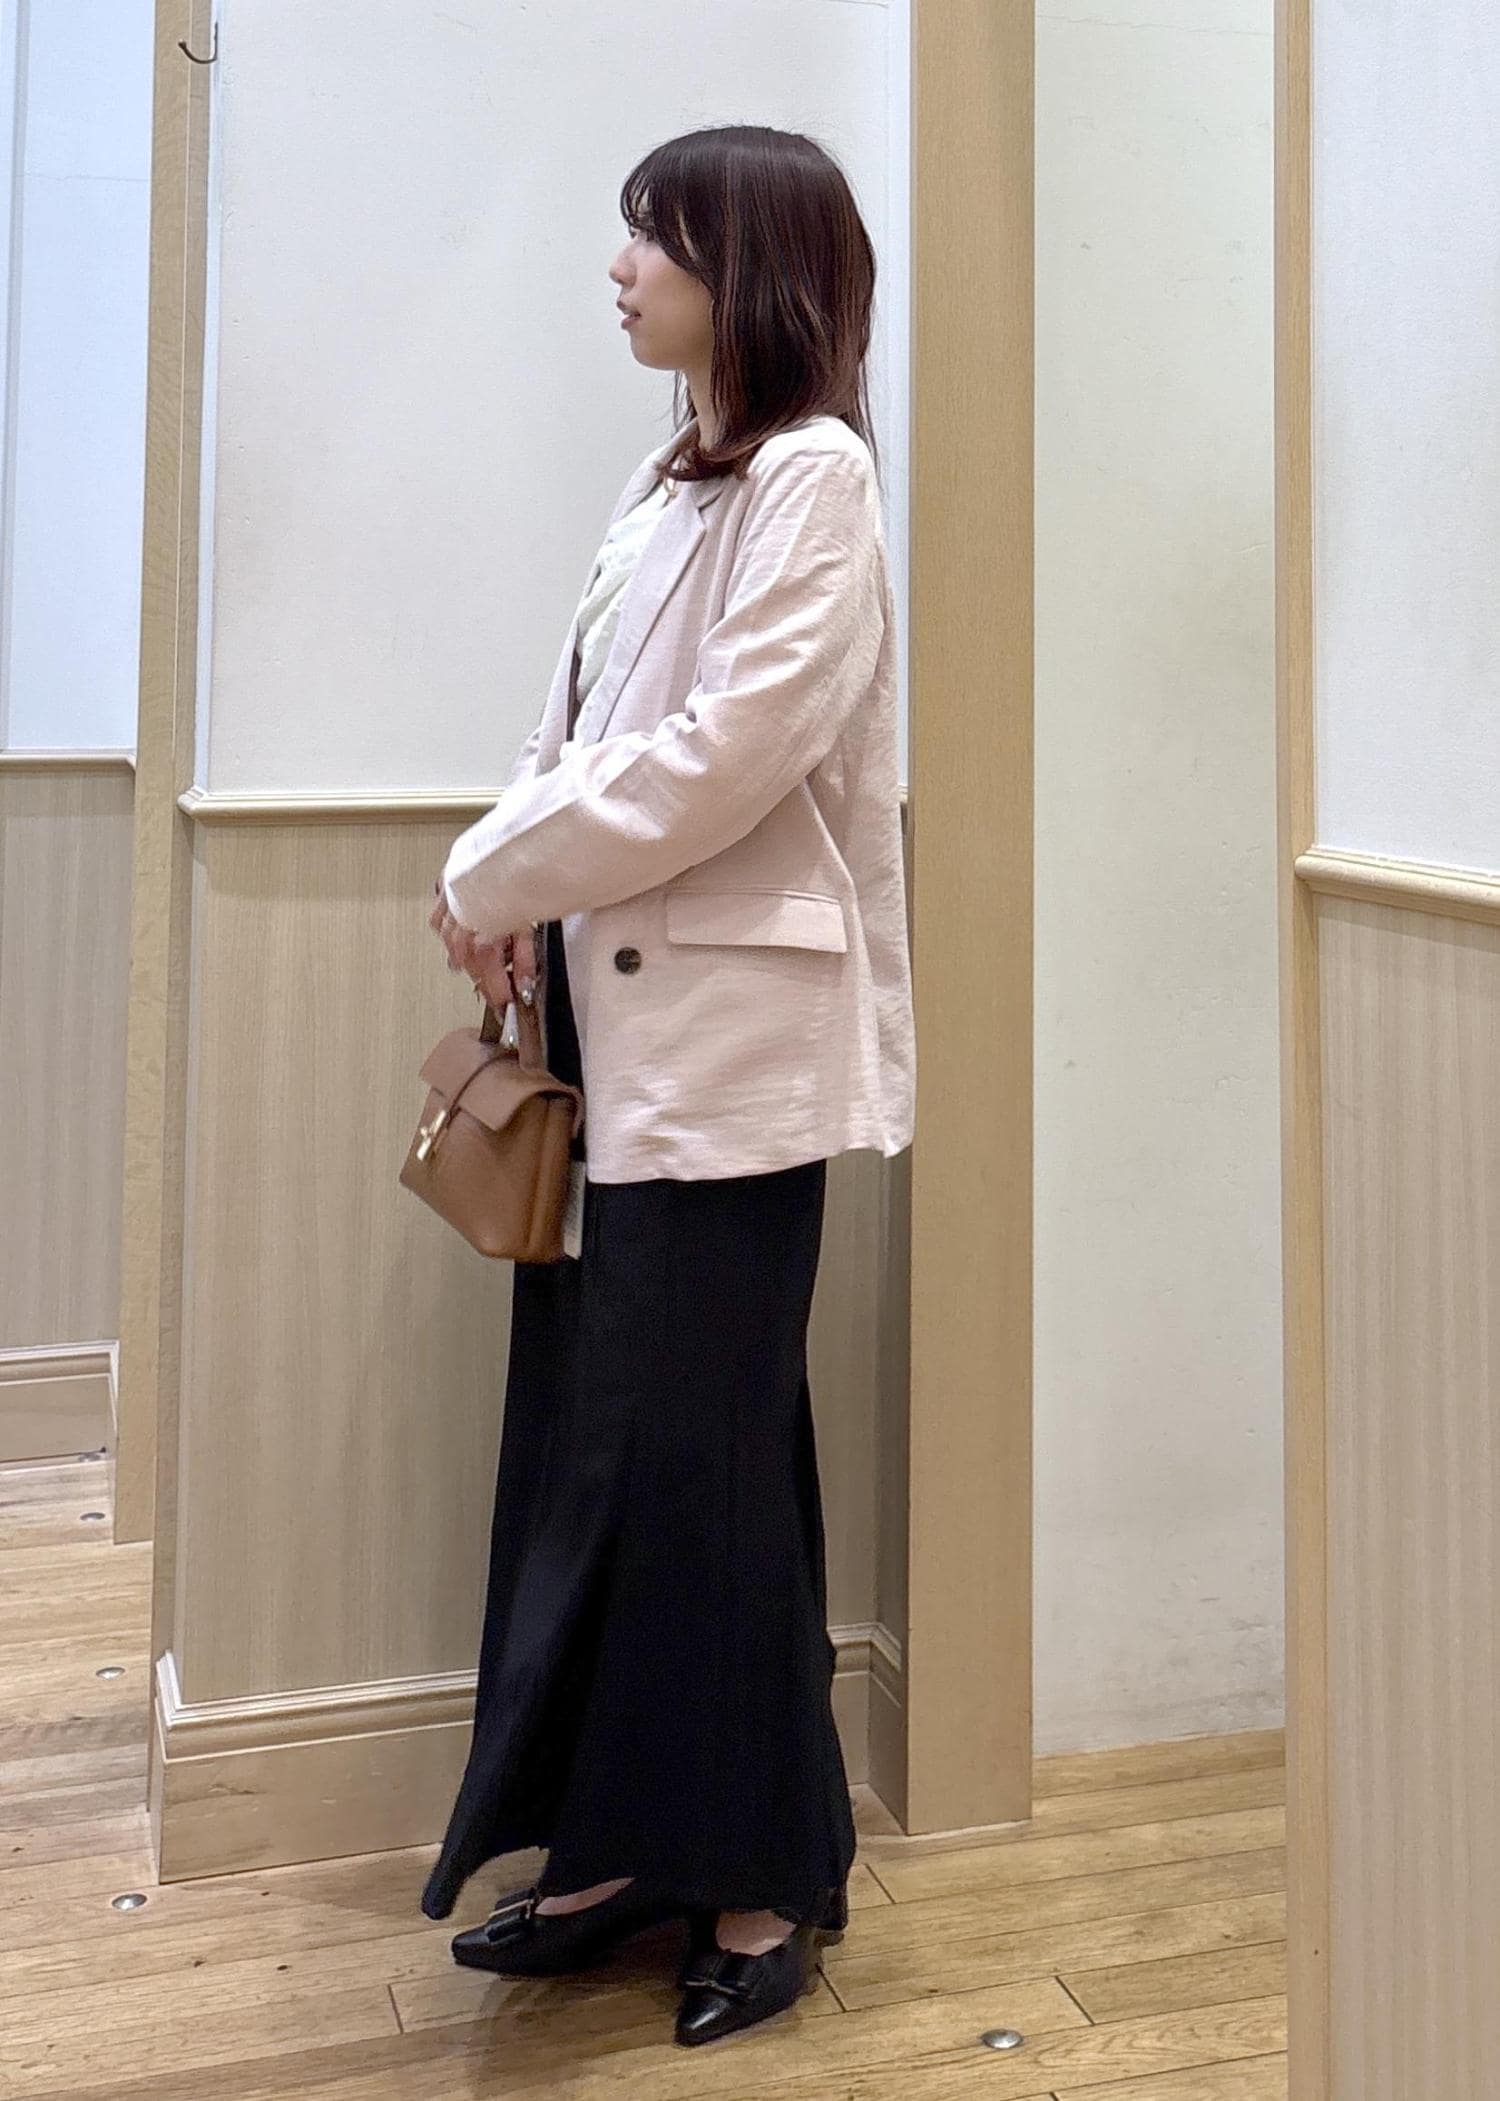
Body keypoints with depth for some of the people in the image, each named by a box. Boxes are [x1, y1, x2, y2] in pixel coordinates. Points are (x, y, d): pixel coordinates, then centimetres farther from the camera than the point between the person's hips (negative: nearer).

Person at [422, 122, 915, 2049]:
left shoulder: (813, 477, -7)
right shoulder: (673, 481, 18)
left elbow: (732, 747, -18)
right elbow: (587, 728, 15)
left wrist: (500, 872, -9)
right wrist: (519, 896, -2)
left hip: (729, 1038, -8)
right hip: (615, 1021, 8)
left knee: (698, 1455, 0)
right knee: (588, 1440, 9)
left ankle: (763, 1875, 18)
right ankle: (625, 1843, 23)